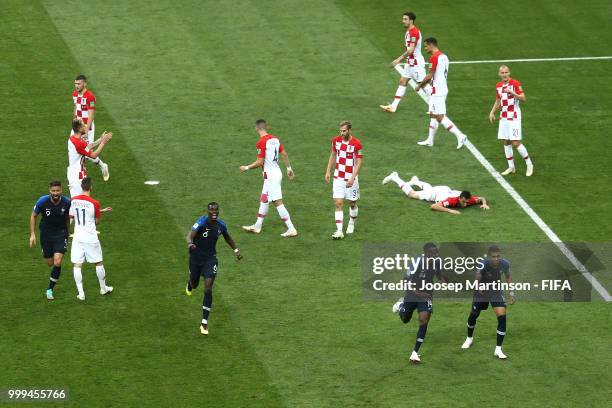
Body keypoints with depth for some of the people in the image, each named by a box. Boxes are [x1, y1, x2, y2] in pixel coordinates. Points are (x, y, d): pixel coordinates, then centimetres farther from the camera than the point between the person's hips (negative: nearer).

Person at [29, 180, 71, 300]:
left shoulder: (67, 202, -15)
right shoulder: (42, 201, -19)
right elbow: (33, 216, -2)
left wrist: (67, 233, 16)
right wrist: (32, 234, -6)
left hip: (61, 233, -1)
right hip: (46, 234, 1)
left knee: (57, 263, -14)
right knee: (50, 263, 10)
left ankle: (50, 289, 3)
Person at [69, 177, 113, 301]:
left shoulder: (73, 201, -3)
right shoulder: (94, 203, -15)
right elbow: (96, 221, -5)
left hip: (77, 237, 2)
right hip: (91, 238, -2)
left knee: (77, 265, 4)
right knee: (98, 263, 16)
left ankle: (81, 293, -1)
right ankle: (103, 288, 30)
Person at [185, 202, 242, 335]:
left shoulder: (221, 225, -7)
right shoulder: (202, 222, -21)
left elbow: (227, 237, 17)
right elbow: (190, 235, -36)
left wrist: (236, 250, 11)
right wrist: (190, 243, -57)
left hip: (210, 259, 1)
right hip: (196, 258, -1)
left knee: (208, 289, -13)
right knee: (194, 284, 21)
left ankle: (204, 323, -9)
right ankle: (190, 284, 65)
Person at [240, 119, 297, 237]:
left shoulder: (261, 142, -18)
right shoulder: (275, 139, 6)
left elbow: (260, 162, -18)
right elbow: (284, 154, 10)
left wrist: (247, 168, -4)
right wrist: (289, 168, 19)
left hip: (270, 175, -9)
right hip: (277, 172, 9)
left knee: (278, 202, -7)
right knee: (263, 200, 19)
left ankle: (291, 229, -8)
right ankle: (257, 226, 29)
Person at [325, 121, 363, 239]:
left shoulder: (356, 144, -15)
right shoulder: (336, 140, -1)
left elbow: (359, 162, -13)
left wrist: (352, 178, -20)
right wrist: (328, 171, 11)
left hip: (350, 178, -3)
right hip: (338, 177, 3)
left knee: (352, 203, 11)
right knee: (338, 203, -7)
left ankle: (351, 224, 38)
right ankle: (339, 231, -11)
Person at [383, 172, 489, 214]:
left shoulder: (469, 200, -34)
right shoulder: (452, 200, -48)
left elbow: (481, 198, -16)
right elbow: (433, 206, -53)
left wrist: (484, 204, -38)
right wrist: (450, 210, -61)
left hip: (446, 189, 5)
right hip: (436, 193, -5)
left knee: (429, 188, 39)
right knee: (411, 194, 18)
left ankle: (415, 181, 69)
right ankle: (395, 178, 37)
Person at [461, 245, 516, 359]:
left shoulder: (504, 264, -22)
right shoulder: (483, 265, -35)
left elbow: (508, 276, 0)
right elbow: (477, 278, -47)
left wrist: (511, 292, -2)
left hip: (496, 291, 2)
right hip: (482, 291, -2)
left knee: (502, 317, -13)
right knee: (474, 314, 18)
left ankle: (498, 350, -2)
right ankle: (469, 338, 50)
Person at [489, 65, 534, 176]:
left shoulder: (515, 84, -10)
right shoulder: (498, 86, 10)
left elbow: (523, 98, -17)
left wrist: (512, 93, -31)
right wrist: (492, 112, 13)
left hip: (514, 117, -7)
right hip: (504, 117, 7)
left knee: (516, 142, -10)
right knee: (505, 142, 7)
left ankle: (529, 164, 5)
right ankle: (511, 167, 17)